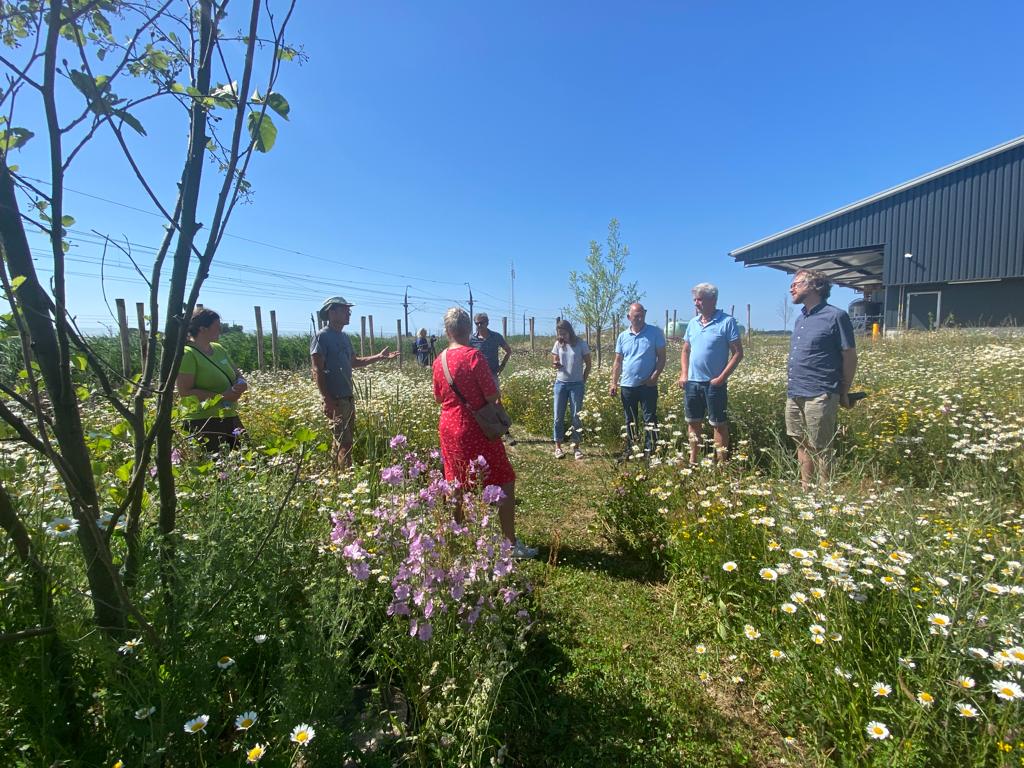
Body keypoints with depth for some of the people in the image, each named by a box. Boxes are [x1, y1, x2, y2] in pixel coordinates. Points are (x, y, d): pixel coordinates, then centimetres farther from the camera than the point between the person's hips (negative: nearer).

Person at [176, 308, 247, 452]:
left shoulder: (219, 349, 11)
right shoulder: (187, 354, -11)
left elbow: (237, 374, 18)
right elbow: (185, 392, -16)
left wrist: (241, 384, -6)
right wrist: (222, 396, -20)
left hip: (231, 418, 7)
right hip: (204, 423, -7)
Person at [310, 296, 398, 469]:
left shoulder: (345, 337, 14)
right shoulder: (322, 336, -11)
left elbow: (353, 362, 23)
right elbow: (317, 371, -14)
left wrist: (379, 357, 17)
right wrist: (327, 400, -19)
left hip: (348, 397, 8)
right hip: (335, 399, -8)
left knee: (345, 440, 14)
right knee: (344, 442, -8)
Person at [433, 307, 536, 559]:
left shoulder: (439, 360, 3)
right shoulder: (474, 355, -16)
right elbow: (492, 396, -17)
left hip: (448, 428, 7)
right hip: (475, 429, -7)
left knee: (458, 485, 19)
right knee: (504, 483, 4)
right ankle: (512, 543, 8)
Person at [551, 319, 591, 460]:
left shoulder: (581, 344, -6)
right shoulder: (558, 344, 2)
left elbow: (588, 364, 2)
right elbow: (554, 361, 9)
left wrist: (583, 381, 1)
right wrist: (556, 364, -14)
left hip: (576, 384, -2)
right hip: (560, 383, 2)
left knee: (576, 416, 3)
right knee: (558, 416, 3)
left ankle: (576, 447, 12)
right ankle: (558, 446, 12)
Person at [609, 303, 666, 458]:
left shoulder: (655, 333, -3)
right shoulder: (622, 336, 6)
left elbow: (661, 357, -3)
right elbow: (618, 362, 9)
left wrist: (655, 376, -15)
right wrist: (614, 383, 2)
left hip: (648, 385, -3)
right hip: (627, 385, 3)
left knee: (649, 420, 1)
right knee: (630, 420, 14)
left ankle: (649, 451, 9)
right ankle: (630, 450, 25)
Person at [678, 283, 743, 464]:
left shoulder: (727, 322, -7)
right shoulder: (693, 322, 10)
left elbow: (738, 353, -9)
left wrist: (722, 377, -16)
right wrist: (683, 374, 5)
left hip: (714, 383, -6)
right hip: (692, 382, 6)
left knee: (718, 424, 2)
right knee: (693, 422, 13)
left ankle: (721, 463, 12)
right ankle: (693, 460, 25)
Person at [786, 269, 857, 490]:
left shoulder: (835, 316, -8)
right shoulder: (800, 318, 13)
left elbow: (850, 357, -5)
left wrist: (844, 393, -1)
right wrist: (793, 386, 17)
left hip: (819, 397, -7)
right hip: (794, 395, 7)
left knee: (821, 450, 0)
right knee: (802, 446, 15)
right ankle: (805, 490, 27)